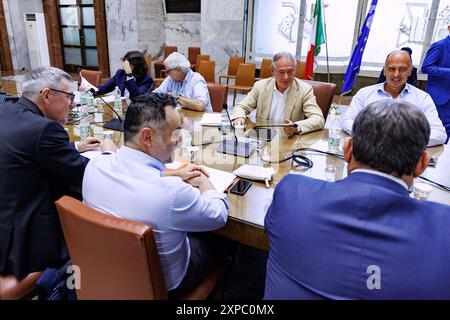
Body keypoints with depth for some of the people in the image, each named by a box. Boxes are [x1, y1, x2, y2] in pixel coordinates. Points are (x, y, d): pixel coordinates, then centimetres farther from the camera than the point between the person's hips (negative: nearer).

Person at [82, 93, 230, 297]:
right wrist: (203, 181, -1)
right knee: (217, 241, 22)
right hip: (162, 283, -5)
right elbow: (218, 215, -18)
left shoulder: (94, 167, -19)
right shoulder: (172, 192, -39)